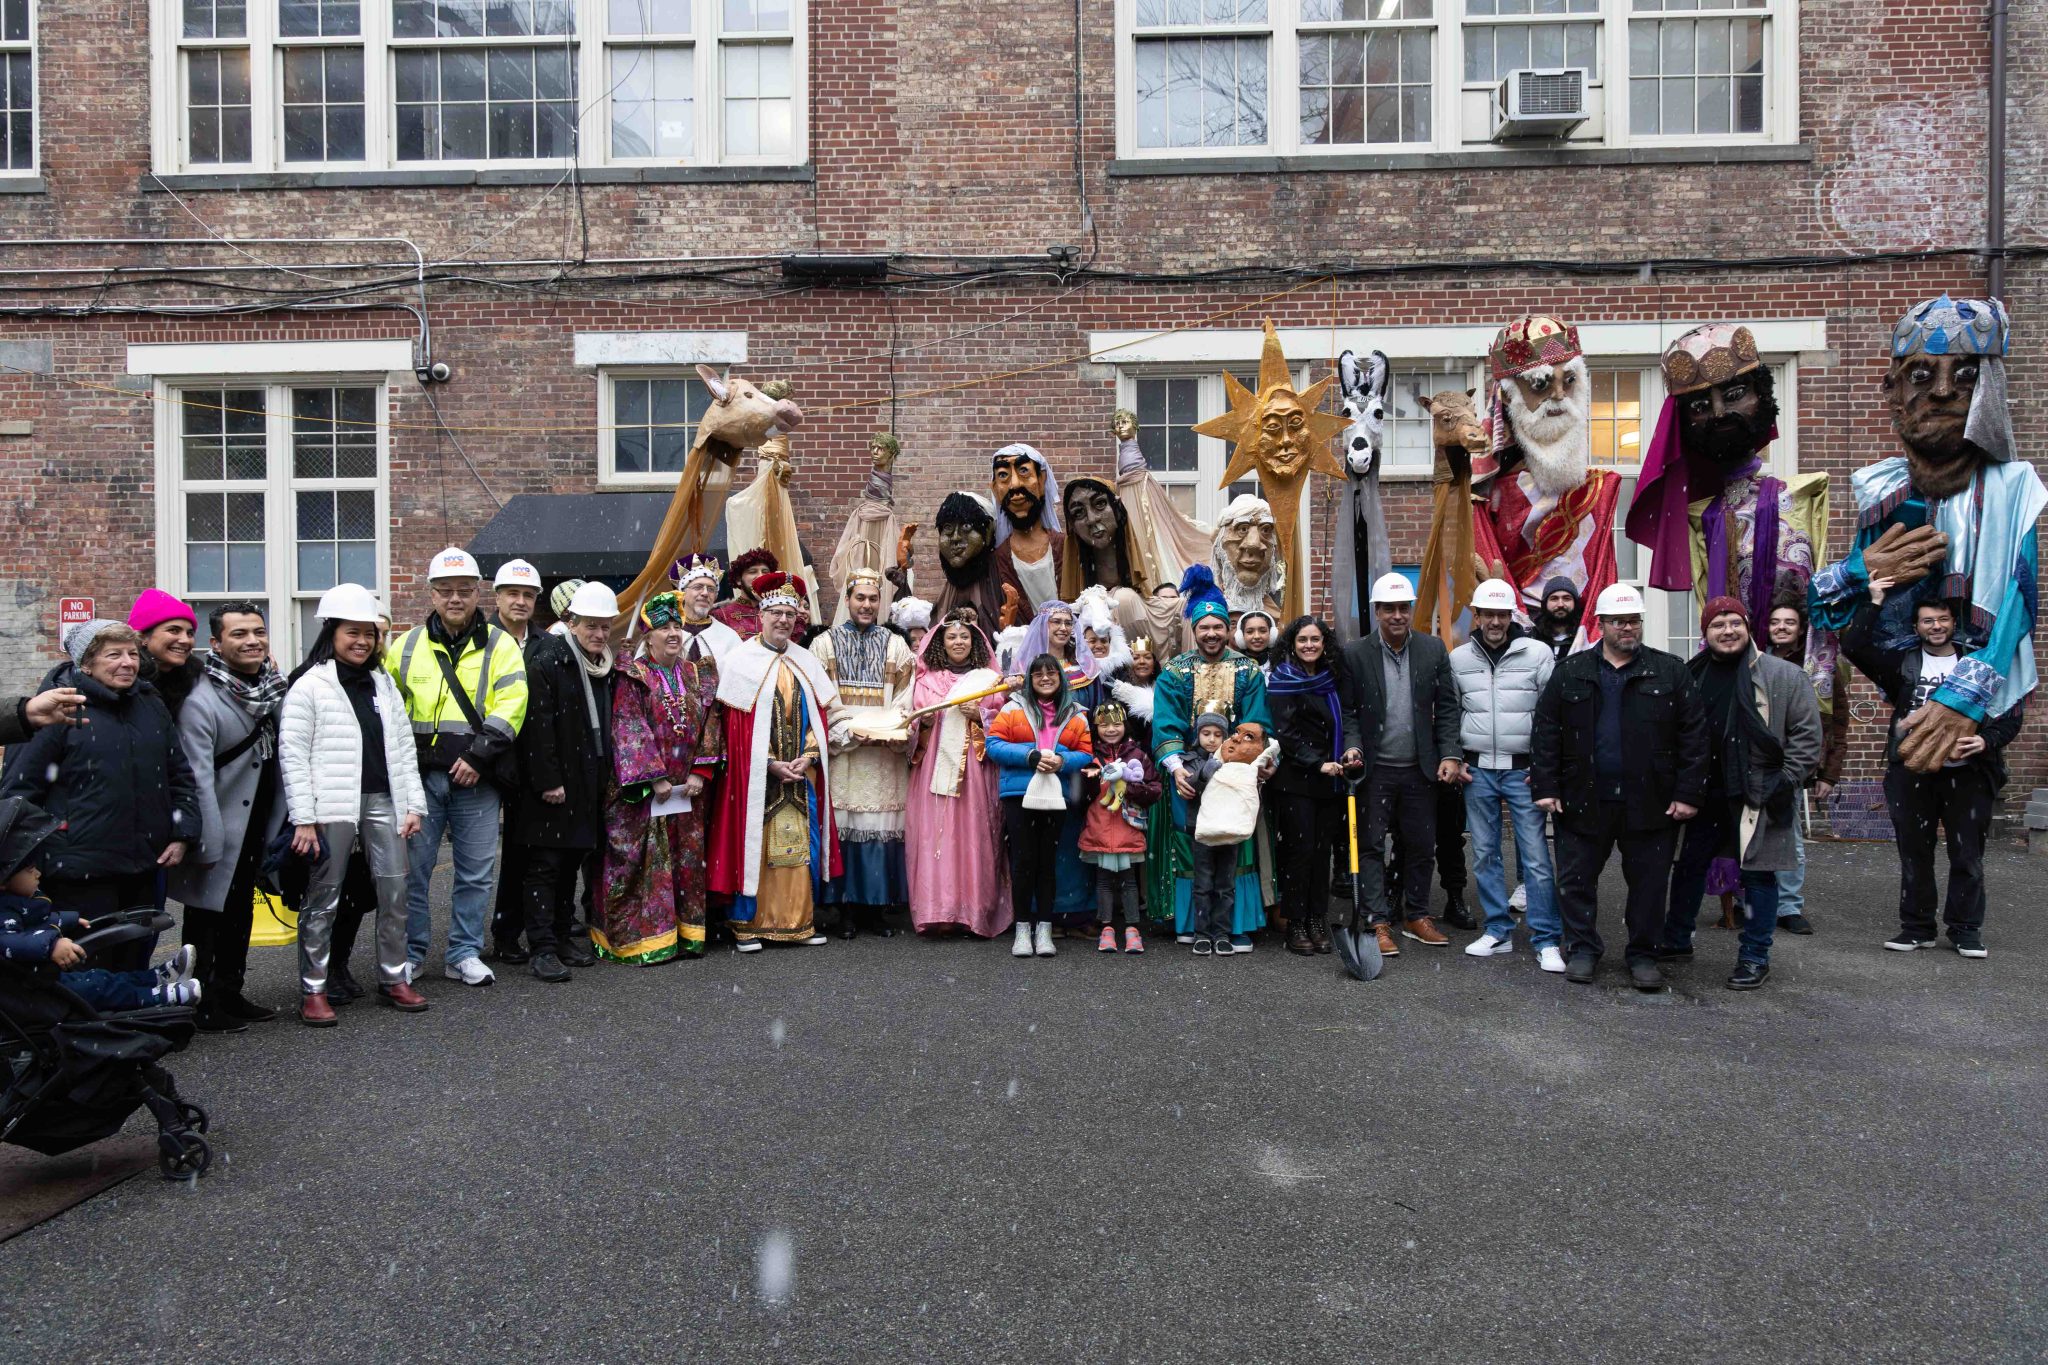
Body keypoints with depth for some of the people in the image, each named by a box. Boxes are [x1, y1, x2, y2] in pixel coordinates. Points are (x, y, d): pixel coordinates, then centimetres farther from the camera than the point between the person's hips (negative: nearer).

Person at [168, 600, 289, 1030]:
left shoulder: (272, 684, 2)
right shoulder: (201, 701, -20)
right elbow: (198, 779, -22)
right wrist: (209, 845, -22)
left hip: (257, 829, 8)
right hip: (221, 829, -8)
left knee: (241, 913, 18)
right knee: (207, 915, 3)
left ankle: (230, 993, 31)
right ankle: (204, 1005, 15)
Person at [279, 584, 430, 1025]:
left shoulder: (383, 683, 14)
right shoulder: (310, 685, -4)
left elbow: (403, 747, 15)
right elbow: (292, 754, -8)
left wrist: (414, 803, 8)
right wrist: (303, 818, -12)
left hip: (383, 802, 5)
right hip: (333, 808, -5)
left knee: (395, 892, 6)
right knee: (323, 899, 3)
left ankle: (394, 978, 19)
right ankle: (313, 990, 13)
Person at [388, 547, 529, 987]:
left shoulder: (499, 645, 3)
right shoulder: (408, 645, 10)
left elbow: (510, 705, -8)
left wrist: (478, 755, -16)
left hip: (477, 779, -1)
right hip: (421, 776, 2)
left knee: (476, 870, 5)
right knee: (414, 868, 5)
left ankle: (464, 954, 18)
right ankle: (409, 954, 19)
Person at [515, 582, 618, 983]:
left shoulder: (604, 667, 13)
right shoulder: (547, 662, -12)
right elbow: (538, 727, -17)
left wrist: (607, 774, 12)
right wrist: (548, 781, -20)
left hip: (588, 785, 7)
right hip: (553, 787, -7)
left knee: (572, 862, 14)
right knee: (545, 866, -3)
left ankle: (562, 935, 24)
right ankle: (542, 949, 1)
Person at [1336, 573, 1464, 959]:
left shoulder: (1434, 649, 4)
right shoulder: (1355, 654, -2)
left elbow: (1447, 707, 4)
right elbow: (1347, 710, 1)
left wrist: (1450, 754, -4)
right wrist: (1352, 746, -14)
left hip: (1420, 768, 2)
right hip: (1375, 769, -2)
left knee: (1421, 846, 10)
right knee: (1371, 847, 0)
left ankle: (1416, 916, 24)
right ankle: (1379, 923, 7)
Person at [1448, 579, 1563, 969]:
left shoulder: (1538, 653, -2)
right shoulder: (1458, 658, 6)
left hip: (1523, 771, -3)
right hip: (1477, 771, 3)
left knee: (1536, 856, -4)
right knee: (1485, 854, 9)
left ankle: (1547, 940, 5)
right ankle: (1498, 931, 20)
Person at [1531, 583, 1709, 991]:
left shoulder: (1671, 671, 4)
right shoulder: (1570, 673, 6)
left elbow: (1693, 735, 1)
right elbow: (1547, 731, 4)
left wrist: (1688, 793, -5)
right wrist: (1545, 785, -2)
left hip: (1650, 802, 0)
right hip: (1584, 800, 1)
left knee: (1649, 884, 8)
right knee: (1576, 880, 6)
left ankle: (1644, 955, 23)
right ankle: (1582, 949, 22)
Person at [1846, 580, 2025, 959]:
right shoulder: (1903, 663, 9)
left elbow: (2012, 713, 5)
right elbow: (1854, 646, -2)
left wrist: (1987, 740, -14)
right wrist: (1875, 603, -4)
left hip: (1967, 774, -1)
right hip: (1913, 774, 1)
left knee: (1968, 857, 4)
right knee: (1915, 854, 7)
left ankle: (1966, 930, 14)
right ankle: (1917, 927, 15)